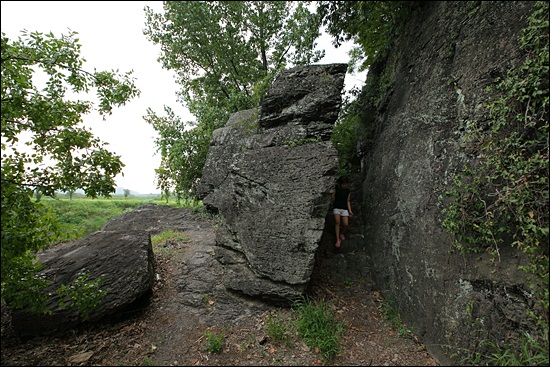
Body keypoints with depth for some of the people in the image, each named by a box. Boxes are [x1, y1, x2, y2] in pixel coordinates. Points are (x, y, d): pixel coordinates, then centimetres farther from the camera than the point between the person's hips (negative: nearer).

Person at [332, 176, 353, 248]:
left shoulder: (348, 191, 7)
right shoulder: (337, 188, 5)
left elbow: (348, 201, 7)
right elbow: (333, 197, 4)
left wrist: (350, 210, 0)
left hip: (344, 208, 1)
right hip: (336, 207, -1)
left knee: (346, 224, -12)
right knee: (337, 221, -23)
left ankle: (342, 233, 24)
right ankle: (338, 240, -15)